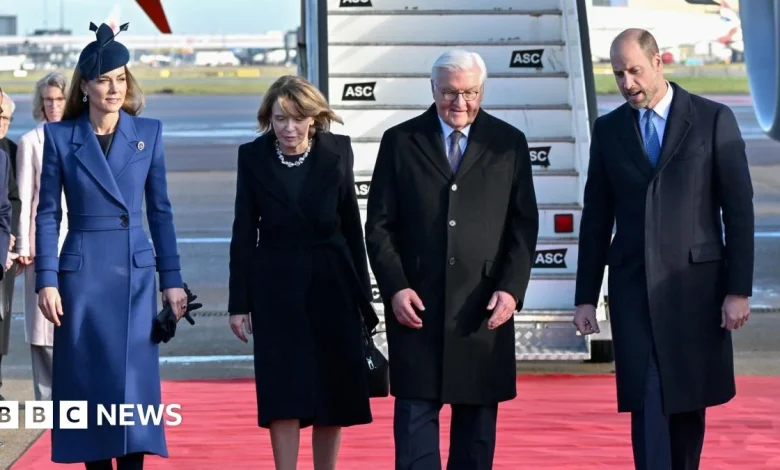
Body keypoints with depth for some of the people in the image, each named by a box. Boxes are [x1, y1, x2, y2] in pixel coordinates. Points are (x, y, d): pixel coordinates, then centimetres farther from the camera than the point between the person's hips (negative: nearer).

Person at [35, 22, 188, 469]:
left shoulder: (148, 132, 4)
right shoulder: (60, 136, 0)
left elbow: (161, 211, 7)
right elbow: (48, 214, 1)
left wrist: (172, 279, 5)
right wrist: (46, 280, -6)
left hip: (136, 273, 1)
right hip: (81, 273, -1)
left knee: (134, 380, -1)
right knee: (88, 384, 2)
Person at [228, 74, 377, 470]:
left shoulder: (336, 152, -2)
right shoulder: (253, 157, -3)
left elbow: (352, 226, 3)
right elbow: (244, 233, 0)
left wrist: (362, 293, 4)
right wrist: (239, 302, -2)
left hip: (331, 284, 1)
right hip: (277, 288, -1)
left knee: (332, 390, 5)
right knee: (284, 393, -5)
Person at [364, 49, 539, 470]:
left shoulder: (509, 144, 7)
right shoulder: (400, 142, 5)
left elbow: (524, 226, 5)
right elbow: (379, 225, 4)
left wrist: (511, 289, -7)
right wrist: (395, 287, -8)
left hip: (484, 309, 1)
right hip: (416, 305, -1)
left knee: (477, 418, 5)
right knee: (415, 412, -3)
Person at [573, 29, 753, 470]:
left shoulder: (714, 119, -1)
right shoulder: (608, 129, 7)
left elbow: (739, 209, -2)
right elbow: (596, 218, 10)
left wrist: (739, 289, -7)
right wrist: (586, 296, 7)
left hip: (696, 285, -1)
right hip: (634, 288, 1)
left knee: (689, 401, 8)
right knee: (648, 405, -7)